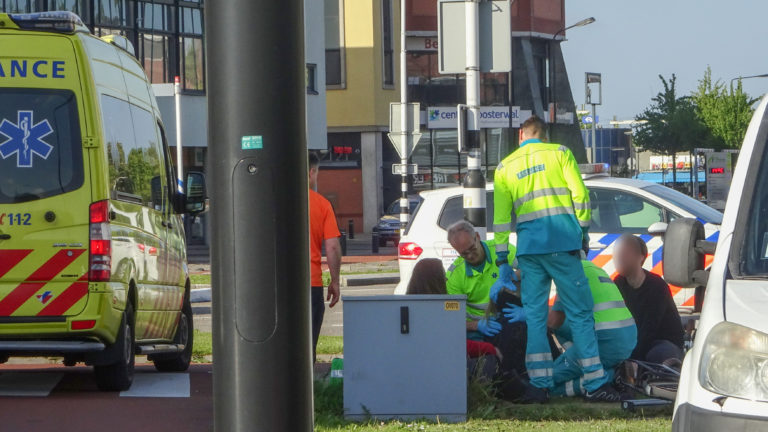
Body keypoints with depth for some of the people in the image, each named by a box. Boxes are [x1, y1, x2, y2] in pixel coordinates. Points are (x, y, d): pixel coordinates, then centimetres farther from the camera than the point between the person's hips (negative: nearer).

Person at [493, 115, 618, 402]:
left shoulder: (505, 167, 15)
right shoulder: (559, 152, 8)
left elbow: (501, 215, 13)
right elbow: (579, 193, -1)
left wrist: (501, 256, 14)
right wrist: (583, 229, 8)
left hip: (528, 247, 3)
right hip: (562, 242, -3)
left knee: (534, 314, 7)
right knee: (579, 312, -2)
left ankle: (539, 383, 0)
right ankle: (595, 383, -6)